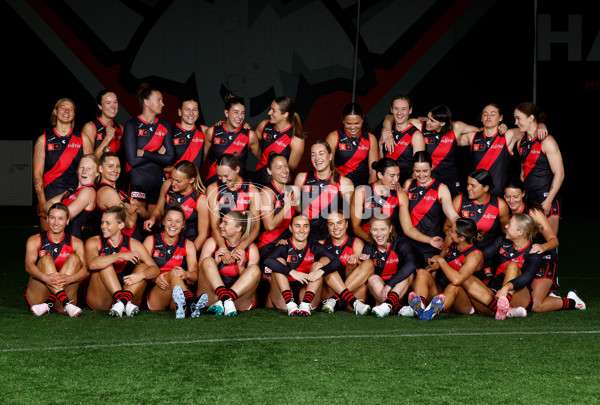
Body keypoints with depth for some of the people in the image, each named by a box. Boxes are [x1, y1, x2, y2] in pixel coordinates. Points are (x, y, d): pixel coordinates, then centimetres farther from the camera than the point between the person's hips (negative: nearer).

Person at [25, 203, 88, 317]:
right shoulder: (35, 240, 6)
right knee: (46, 259, -20)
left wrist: (69, 278, -31)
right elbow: (28, 266, -12)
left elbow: (86, 270, -7)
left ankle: (49, 303, -33)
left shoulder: (76, 243, 8)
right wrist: (46, 278, -35)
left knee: (74, 258, -16)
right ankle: (65, 303, -42)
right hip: (38, 295, -1)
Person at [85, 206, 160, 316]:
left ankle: (124, 299, -41)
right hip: (100, 302, -2)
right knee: (105, 262, -20)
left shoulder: (133, 244, 4)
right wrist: (120, 255, -31)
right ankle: (121, 300, -41)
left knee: (143, 267, -16)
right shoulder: (94, 242, 1)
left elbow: (155, 269, -6)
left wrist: (140, 275, -28)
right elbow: (92, 264, -22)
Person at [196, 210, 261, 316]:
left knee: (255, 269, -22)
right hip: (211, 296, 0)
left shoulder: (251, 249, 4)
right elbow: (200, 273, 2)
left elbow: (250, 283, 2)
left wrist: (241, 267, -15)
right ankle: (226, 301, -42)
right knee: (207, 261, -21)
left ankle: (220, 303, -37)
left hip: (238, 297, 0)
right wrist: (215, 263, -15)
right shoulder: (212, 243, 4)